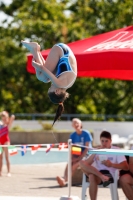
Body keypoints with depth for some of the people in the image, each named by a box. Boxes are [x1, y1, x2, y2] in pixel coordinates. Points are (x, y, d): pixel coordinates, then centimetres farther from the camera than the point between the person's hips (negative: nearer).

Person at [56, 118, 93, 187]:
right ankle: (64, 180, -48)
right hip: (76, 156, 5)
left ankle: (64, 180, -48)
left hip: (85, 155, -5)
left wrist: (79, 158, -17)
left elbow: (87, 148, -9)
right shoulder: (72, 135, 9)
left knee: (75, 164, -32)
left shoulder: (86, 133, -6)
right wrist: (72, 158, -12)